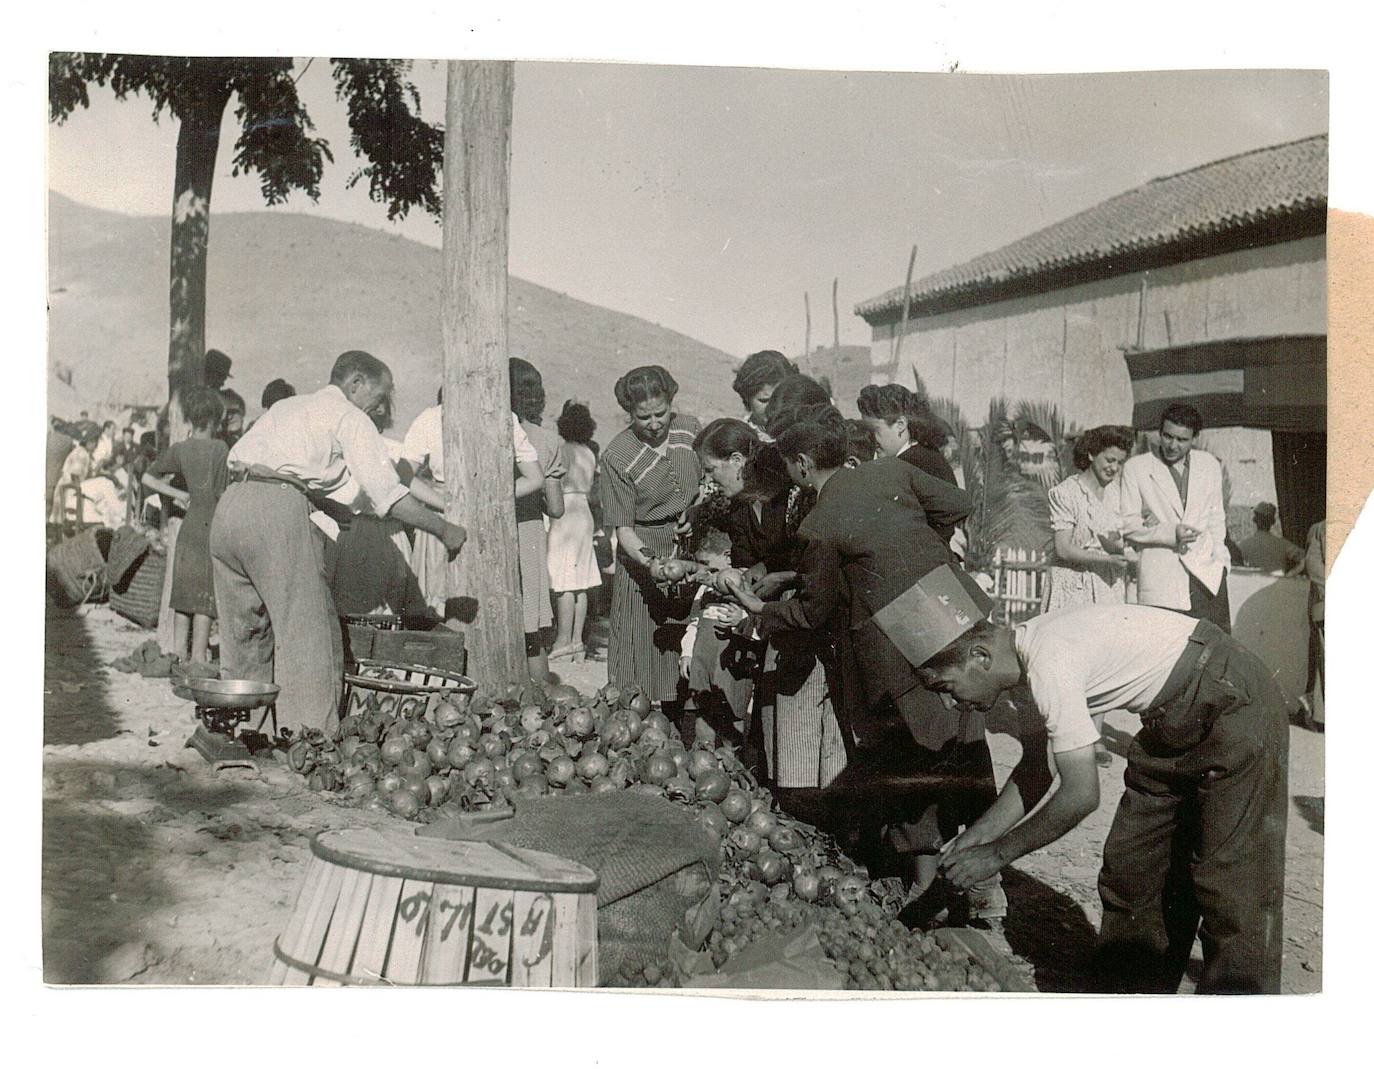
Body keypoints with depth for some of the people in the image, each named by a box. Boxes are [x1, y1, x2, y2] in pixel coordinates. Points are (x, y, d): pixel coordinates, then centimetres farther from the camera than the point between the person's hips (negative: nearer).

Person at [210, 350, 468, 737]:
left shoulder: (284, 407, 30)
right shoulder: (348, 416, 7)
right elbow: (387, 493, -2)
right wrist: (443, 530, 7)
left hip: (229, 506, 8)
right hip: (279, 513, -8)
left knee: (244, 635, 15)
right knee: (308, 634, -4)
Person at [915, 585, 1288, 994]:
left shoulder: (1050, 663, -30)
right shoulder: (1024, 667, -1)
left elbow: (1081, 794, -25)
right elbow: (1035, 770, 10)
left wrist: (997, 853, -15)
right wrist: (971, 839, 2)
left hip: (1236, 702, -9)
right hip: (1171, 720, 9)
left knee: (1232, 879, -8)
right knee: (1131, 866, 9)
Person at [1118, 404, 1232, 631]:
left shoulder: (1210, 465, 14)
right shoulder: (1135, 468, 0)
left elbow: (1216, 516, 21)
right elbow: (1127, 523, -2)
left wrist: (1219, 557, 8)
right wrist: (1170, 533, -14)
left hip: (1206, 572, 4)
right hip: (1160, 577, -3)